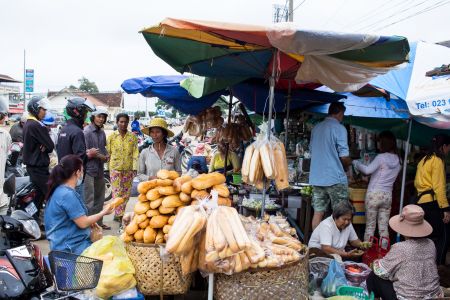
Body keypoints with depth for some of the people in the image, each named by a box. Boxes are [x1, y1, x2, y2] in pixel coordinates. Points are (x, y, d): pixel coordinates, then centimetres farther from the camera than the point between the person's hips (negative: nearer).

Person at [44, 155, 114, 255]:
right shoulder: (68, 195, -21)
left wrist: (90, 221, 12)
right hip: (70, 248, -10)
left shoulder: (59, 190, 10)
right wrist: (103, 212, -5)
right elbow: (83, 223, -18)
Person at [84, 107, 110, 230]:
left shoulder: (102, 132, 10)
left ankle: (98, 222, 29)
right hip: (89, 170, -8)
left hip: (100, 170, 8)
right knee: (89, 201, -5)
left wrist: (106, 156, 1)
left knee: (99, 199, 17)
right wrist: (98, 155, -11)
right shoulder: (87, 131, -13)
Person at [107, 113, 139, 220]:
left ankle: (119, 214, 22)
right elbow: (108, 153, 4)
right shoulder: (111, 136, 3)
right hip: (115, 168, -1)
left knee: (126, 193, 8)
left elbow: (135, 153, 0)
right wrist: (108, 168, 2)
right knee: (117, 192, -4)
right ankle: (119, 215, -1)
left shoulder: (132, 137, 3)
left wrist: (135, 168, -7)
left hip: (129, 169, 2)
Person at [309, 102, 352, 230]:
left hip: (316, 177, 6)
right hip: (335, 177, -6)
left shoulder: (316, 128, 11)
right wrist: (349, 163, 10)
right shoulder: (339, 128, -9)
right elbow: (344, 156, -11)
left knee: (318, 212, 8)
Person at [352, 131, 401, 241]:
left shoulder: (381, 157, -12)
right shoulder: (398, 160, 7)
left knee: (370, 226, 3)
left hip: (374, 194, -5)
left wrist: (356, 163, -5)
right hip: (387, 196, 5)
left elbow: (367, 170, -22)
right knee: (384, 227, 10)